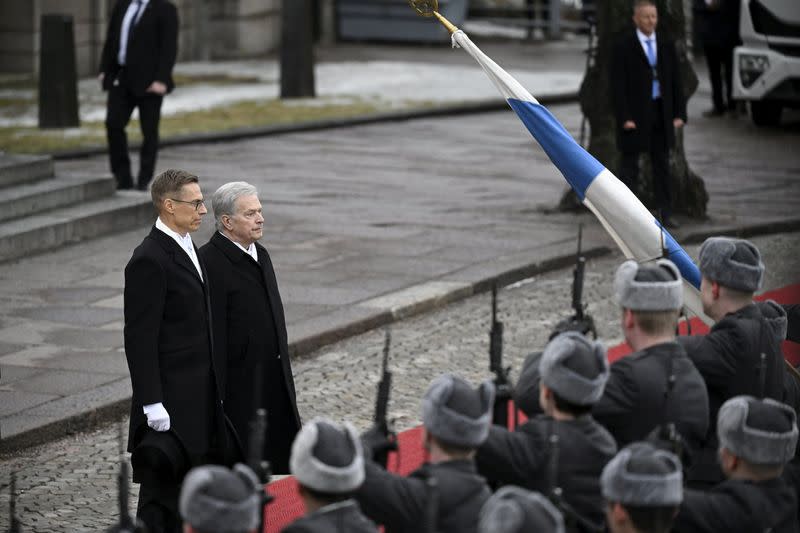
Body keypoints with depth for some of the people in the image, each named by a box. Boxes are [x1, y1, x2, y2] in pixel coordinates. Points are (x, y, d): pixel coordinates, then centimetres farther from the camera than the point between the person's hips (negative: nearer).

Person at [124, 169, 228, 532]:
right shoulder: (149, 260, -18)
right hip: (170, 399, -9)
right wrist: (151, 404, -21)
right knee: (162, 490, -4)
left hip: (199, 393, 9)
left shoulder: (186, 248, 12)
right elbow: (140, 338, -19)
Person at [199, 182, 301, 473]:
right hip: (237, 382, -8)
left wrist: (283, 373, 20)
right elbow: (213, 333, -19)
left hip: (270, 381, 8)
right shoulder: (211, 262, -17)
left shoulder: (260, 255, 12)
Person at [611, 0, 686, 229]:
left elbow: (675, 81, 8)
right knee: (630, 163, 1)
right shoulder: (623, 47, -6)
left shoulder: (666, 46, 8)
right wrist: (624, 118, -16)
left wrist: (679, 114, 0)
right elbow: (618, 85, -10)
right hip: (634, 113, -4)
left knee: (662, 163, 6)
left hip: (661, 112, 4)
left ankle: (665, 214, 9)